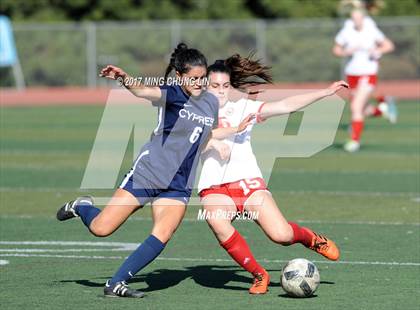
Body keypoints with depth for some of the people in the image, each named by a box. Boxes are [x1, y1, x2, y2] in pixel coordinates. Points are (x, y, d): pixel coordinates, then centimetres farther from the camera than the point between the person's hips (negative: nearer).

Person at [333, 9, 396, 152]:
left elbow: (389, 45, 1)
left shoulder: (372, 31, -8)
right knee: (363, 111, 10)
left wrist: (377, 51, -17)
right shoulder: (346, 32, -3)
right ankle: (384, 106, 39)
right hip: (351, 74, 4)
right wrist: (346, 52, -14)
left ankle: (355, 140, -7)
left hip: (368, 74, -4)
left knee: (356, 107, -17)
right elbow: (336, 50, 5)